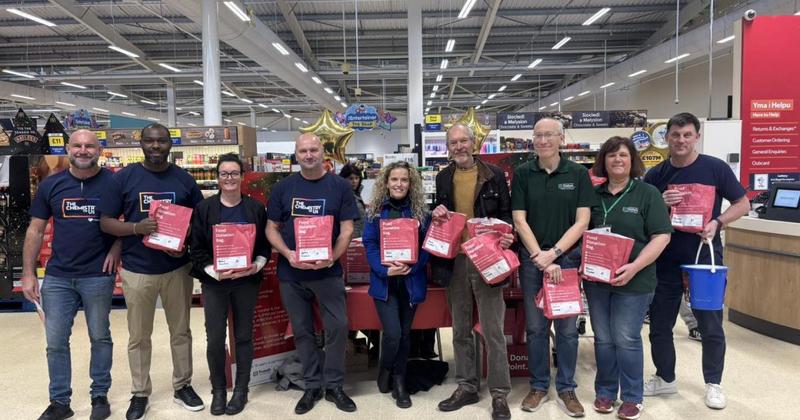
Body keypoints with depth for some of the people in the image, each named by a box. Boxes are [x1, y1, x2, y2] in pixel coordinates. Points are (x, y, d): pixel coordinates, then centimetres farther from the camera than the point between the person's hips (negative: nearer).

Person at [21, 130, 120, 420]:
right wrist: (28, 273, 2)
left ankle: (100, 395, 25)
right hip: (57, 277, 3)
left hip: (98, 276, -2)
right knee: (55, 342, 8)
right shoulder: (50, 185, 3)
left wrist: (117, 248, -12)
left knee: (100, 338, 10)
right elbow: (35, 230, 6)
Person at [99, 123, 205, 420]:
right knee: (139, 337, 10)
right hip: (137, 270, -1)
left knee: (180, 331, 12)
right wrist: (136, 228, -20)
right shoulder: (124, 177, -1)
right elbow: (105, 222, -2)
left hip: (177, 268, 1)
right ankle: (140, 394, 25)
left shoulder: (184, 179, 3)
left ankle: (183, 387, 27)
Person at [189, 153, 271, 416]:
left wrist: (257, 265, -14)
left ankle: (241, 389, 23)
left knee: (243, 336, 9)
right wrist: (214, 271, -16)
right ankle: (218, 389, 21)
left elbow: (265, 244, 4)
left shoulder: (256, 208, 2)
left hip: (247, 281, 1)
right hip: (214, 281, 0)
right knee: (215, 338, 2)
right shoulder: (203, 208, -1)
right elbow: (196, 248, -3)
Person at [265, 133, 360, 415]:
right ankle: (312, 386, 24)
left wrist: (331, 257, -21)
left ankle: (333, 385, 17)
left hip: (328, 270, -1)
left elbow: (347, 229, -4)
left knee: (338, 326, -2)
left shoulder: (339, 186, -1)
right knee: (302, 330, 10)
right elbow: (271, 228, 4)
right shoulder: (283, 188, 3)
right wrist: (288, 254, -14)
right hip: (291, 272, 2)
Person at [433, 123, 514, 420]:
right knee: (461, 330, 13)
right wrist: (437, 214, -5)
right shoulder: (443, 178, 9)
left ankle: (499, 393, 12)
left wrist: (506, 236, -17)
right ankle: (466, 387, 26)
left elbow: (506, 213, 3)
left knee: (493, 330, 1)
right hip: (454, 260, 4)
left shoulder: (494, 175, -1)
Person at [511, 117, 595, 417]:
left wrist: (554, 253, -13)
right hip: (532, 259, 1)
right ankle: (538, 386, 22)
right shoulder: (522, 174, 1)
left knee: (567, 327, 7)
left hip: (567, 257, 0)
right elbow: (519, 220, -2)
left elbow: (582, 221, -4)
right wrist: (540, 257, -11)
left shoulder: (578, 174, 0)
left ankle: (566, 389, 21)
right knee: (535, 326, 8)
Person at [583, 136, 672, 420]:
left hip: (633, 281, -4)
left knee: (626, 340, 1)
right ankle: (605, 392, 26)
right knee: (603, 339, 11)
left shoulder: (647, 194, -3)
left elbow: (661, 236, -9)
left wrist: (634, 267, -20)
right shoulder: (594, 194, 8)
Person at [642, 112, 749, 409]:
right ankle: (665, 378, 28)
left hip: (705, 258, -2)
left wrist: (717, 222, -16)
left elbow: (742, 204, 1)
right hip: (665, 260, 3)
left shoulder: (715, 168, -4)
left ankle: (713, 383, 25)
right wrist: (661, 204, -15)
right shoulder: (655, 175, 2)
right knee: (660, 324, 9)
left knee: (711, 326, 6)